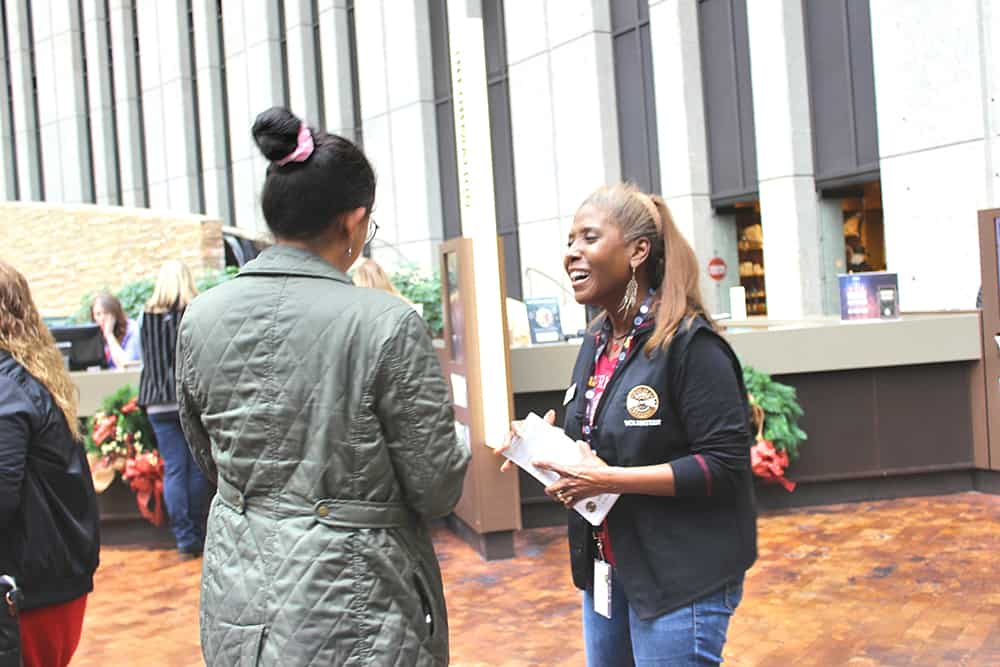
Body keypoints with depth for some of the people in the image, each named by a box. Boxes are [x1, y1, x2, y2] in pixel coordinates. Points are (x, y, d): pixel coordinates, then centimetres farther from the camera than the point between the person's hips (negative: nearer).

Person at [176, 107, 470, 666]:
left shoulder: (200, 318, -4)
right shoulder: (388, 324, -20)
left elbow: (212, 463, 9)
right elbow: (436, 492, -14)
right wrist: (455, 435, 6)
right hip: (352, 611, -4)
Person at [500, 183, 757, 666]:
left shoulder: (689, 343, -18)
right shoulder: (597, 341, 7)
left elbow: (725, 465, -22)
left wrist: (610, 480, -26)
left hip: (680, 579, -8)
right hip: (606, 568, 8)